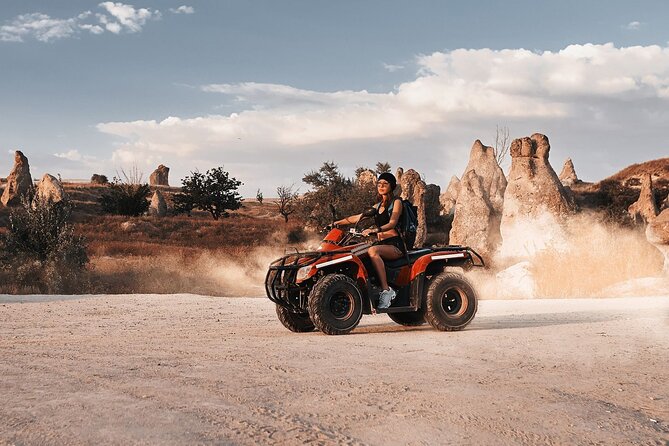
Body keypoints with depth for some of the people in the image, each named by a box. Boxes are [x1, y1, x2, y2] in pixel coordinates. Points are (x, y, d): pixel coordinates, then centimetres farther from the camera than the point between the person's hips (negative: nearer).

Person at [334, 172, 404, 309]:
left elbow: (392, 223, -13)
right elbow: (357, 217, 25)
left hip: (395, 245, -6)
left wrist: (375, 230, -31)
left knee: (373, 250, -38)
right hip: (380, 243, 6)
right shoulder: (378, 206, 24)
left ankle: (386, 290, -39)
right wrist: (337, 223, 15)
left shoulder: (396, 202, 4)